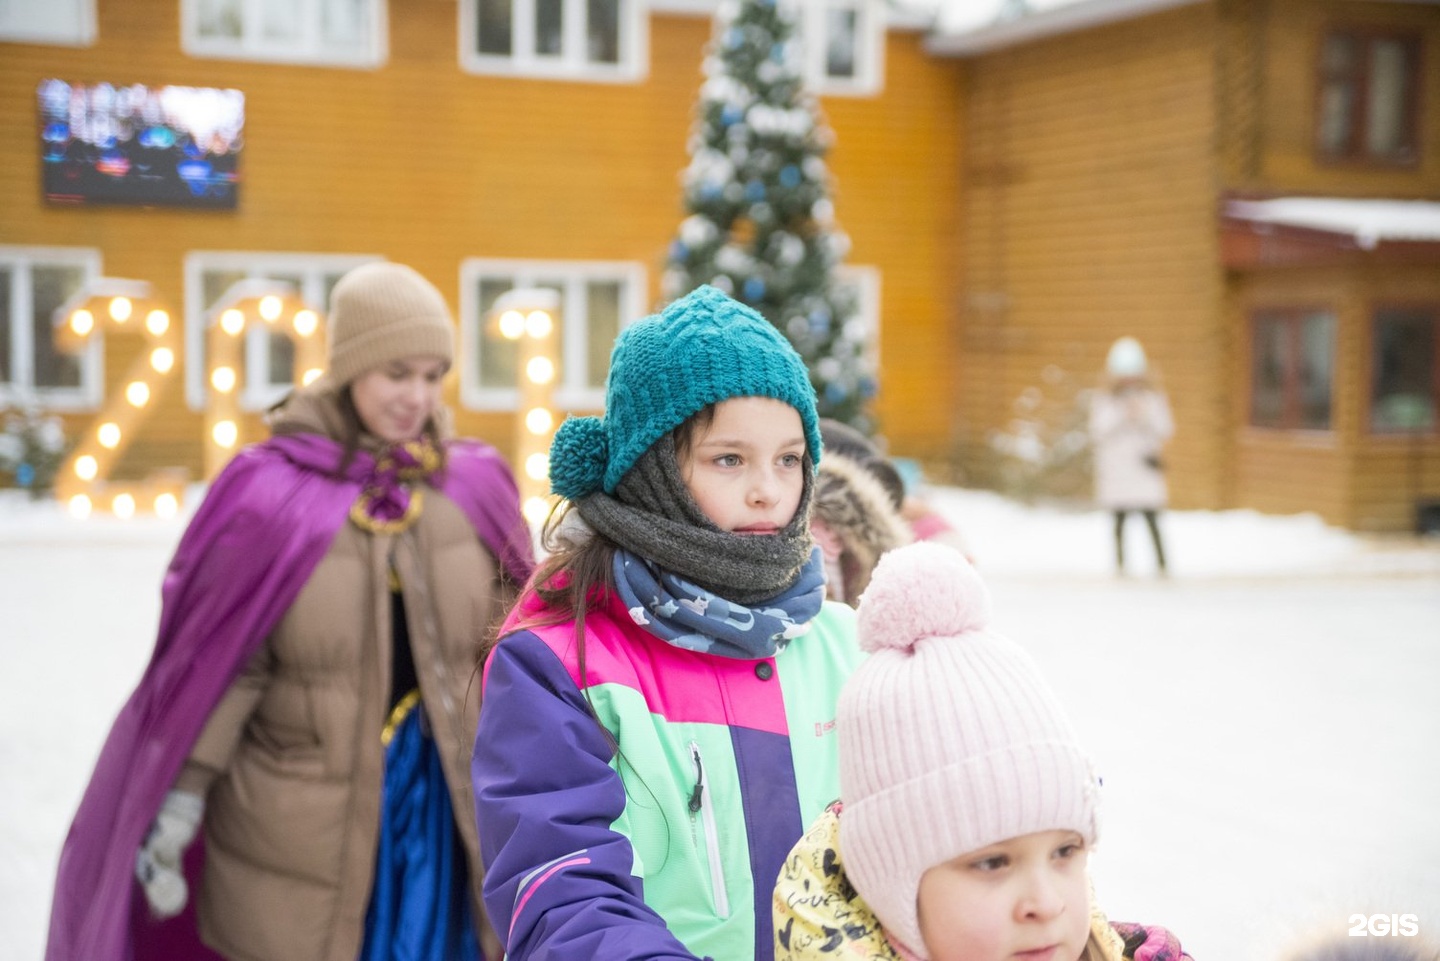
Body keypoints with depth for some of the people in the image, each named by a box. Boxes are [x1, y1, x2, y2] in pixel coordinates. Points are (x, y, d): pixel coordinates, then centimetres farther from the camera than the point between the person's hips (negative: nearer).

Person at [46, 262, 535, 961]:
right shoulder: (273, 494, -8)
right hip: (299, 820, -3)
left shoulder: (475, 489, 2)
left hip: (447, 811, 3)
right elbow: (223, 666, -6)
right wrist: (178, 808, -6)